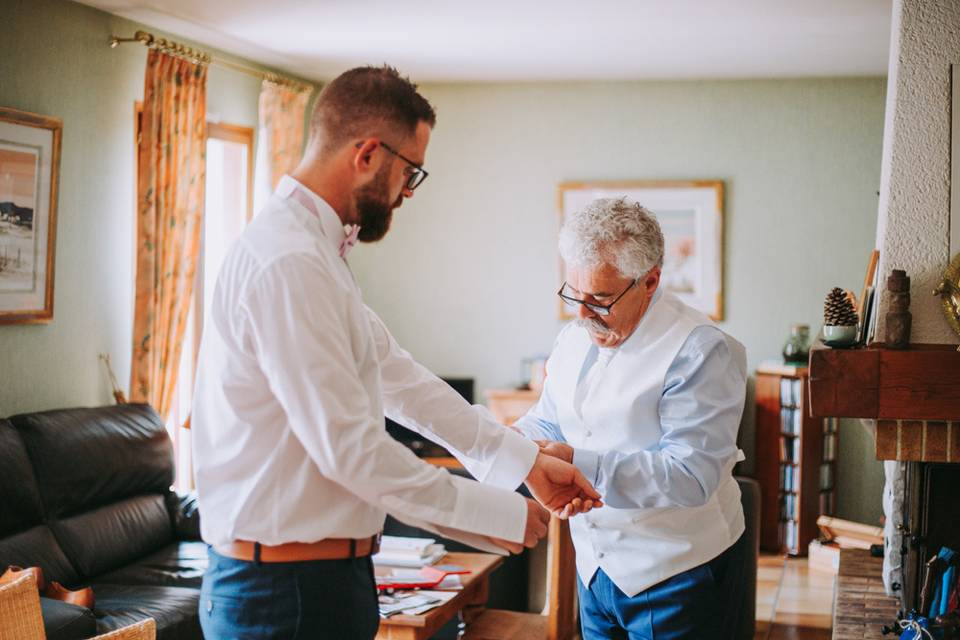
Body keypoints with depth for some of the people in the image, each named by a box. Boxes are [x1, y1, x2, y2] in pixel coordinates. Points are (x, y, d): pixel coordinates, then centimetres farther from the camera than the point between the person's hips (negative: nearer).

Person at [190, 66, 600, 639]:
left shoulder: (318, 253, 12)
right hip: (292, 592, -10)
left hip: (320, 574, 10)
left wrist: (527, 462, 10)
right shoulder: (290, 263, -22)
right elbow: (350, 448, -24)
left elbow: (398, 377, 13)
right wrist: (496, 515, -14)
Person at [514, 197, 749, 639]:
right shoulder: (573, 340, 7)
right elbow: (548, 421, 16)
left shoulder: (700, 351, -19)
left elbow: (692, 475, -26)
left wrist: (580, 463, -30)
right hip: (596, 565, 7)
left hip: (676, 574, -7)